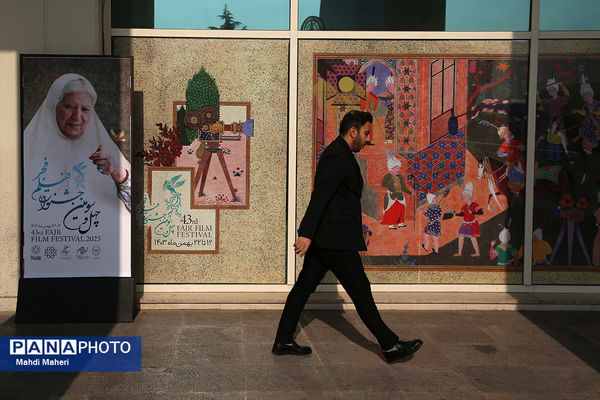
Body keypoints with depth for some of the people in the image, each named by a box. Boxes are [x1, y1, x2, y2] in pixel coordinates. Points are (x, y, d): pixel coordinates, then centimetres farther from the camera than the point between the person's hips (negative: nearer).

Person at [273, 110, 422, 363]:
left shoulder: (339, 154, 17)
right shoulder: (338, 158, -16)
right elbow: (319, 197, -24)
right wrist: (306, 234, -28)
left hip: (323, 238, 10)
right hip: (335, 240, -10)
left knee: (304, 287, 11)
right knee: (360, 290, -2)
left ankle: (283, 342, 16)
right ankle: (390, 346, 7)